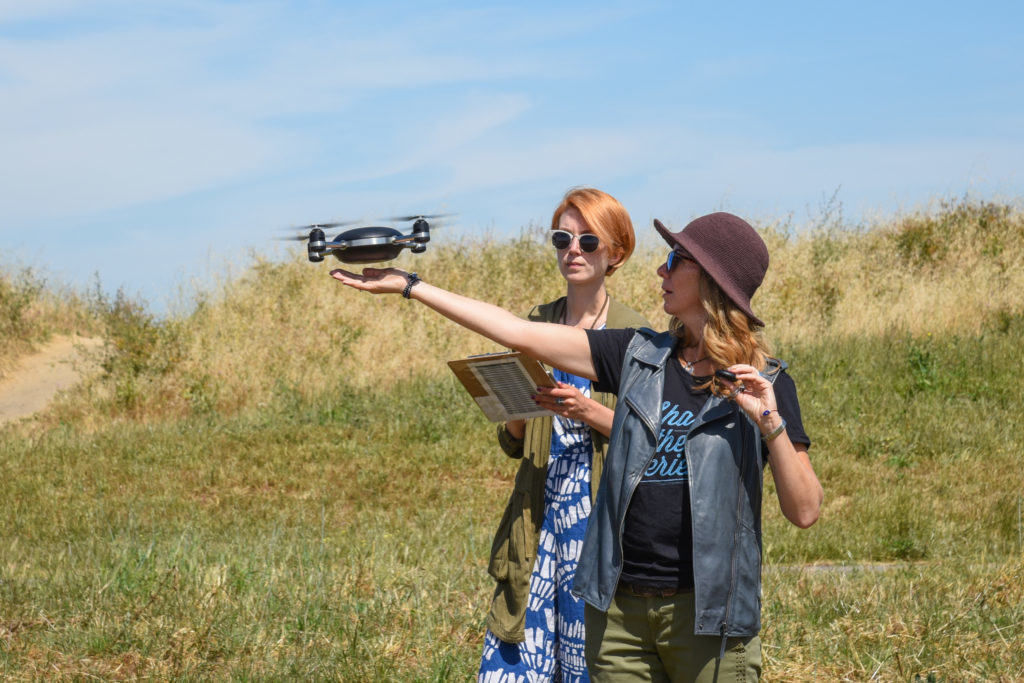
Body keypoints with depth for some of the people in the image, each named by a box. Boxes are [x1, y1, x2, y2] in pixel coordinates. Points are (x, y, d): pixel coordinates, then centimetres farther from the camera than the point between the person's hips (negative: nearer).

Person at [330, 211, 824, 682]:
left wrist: (770, 423, -21)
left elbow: (805, 512, -8)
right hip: (620, 607, 4)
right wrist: (408, 285, 9)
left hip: (708, 616, -4)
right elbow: (521, 335, 8)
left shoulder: (763, 384, -4)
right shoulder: (640, 357, 7)